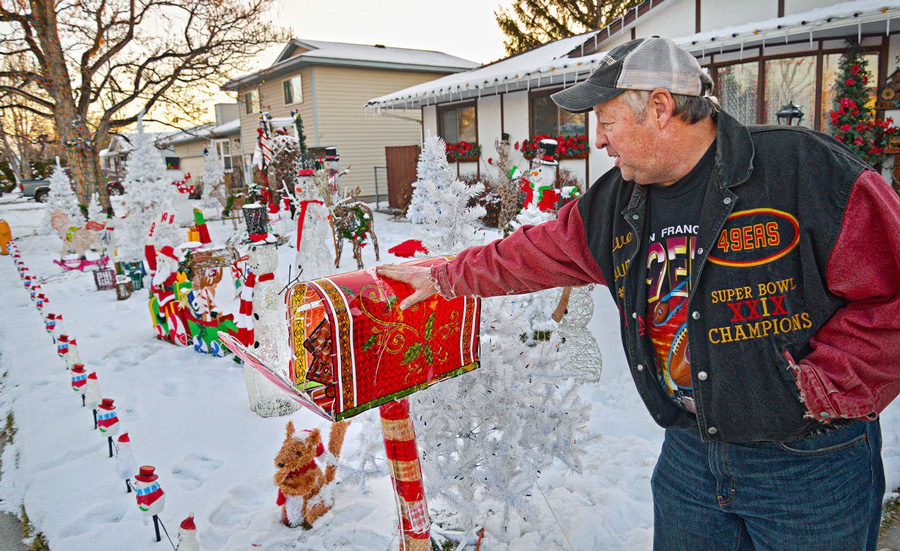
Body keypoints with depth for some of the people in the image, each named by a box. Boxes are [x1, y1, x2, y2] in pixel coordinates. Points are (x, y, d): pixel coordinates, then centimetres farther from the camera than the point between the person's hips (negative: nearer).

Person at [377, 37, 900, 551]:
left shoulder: (807, 169, -16)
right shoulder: (615, 203, 2)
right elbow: (537, 252, 11)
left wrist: (815, 390, -16)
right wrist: (443, 278, 16)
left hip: (810, 462, -4)